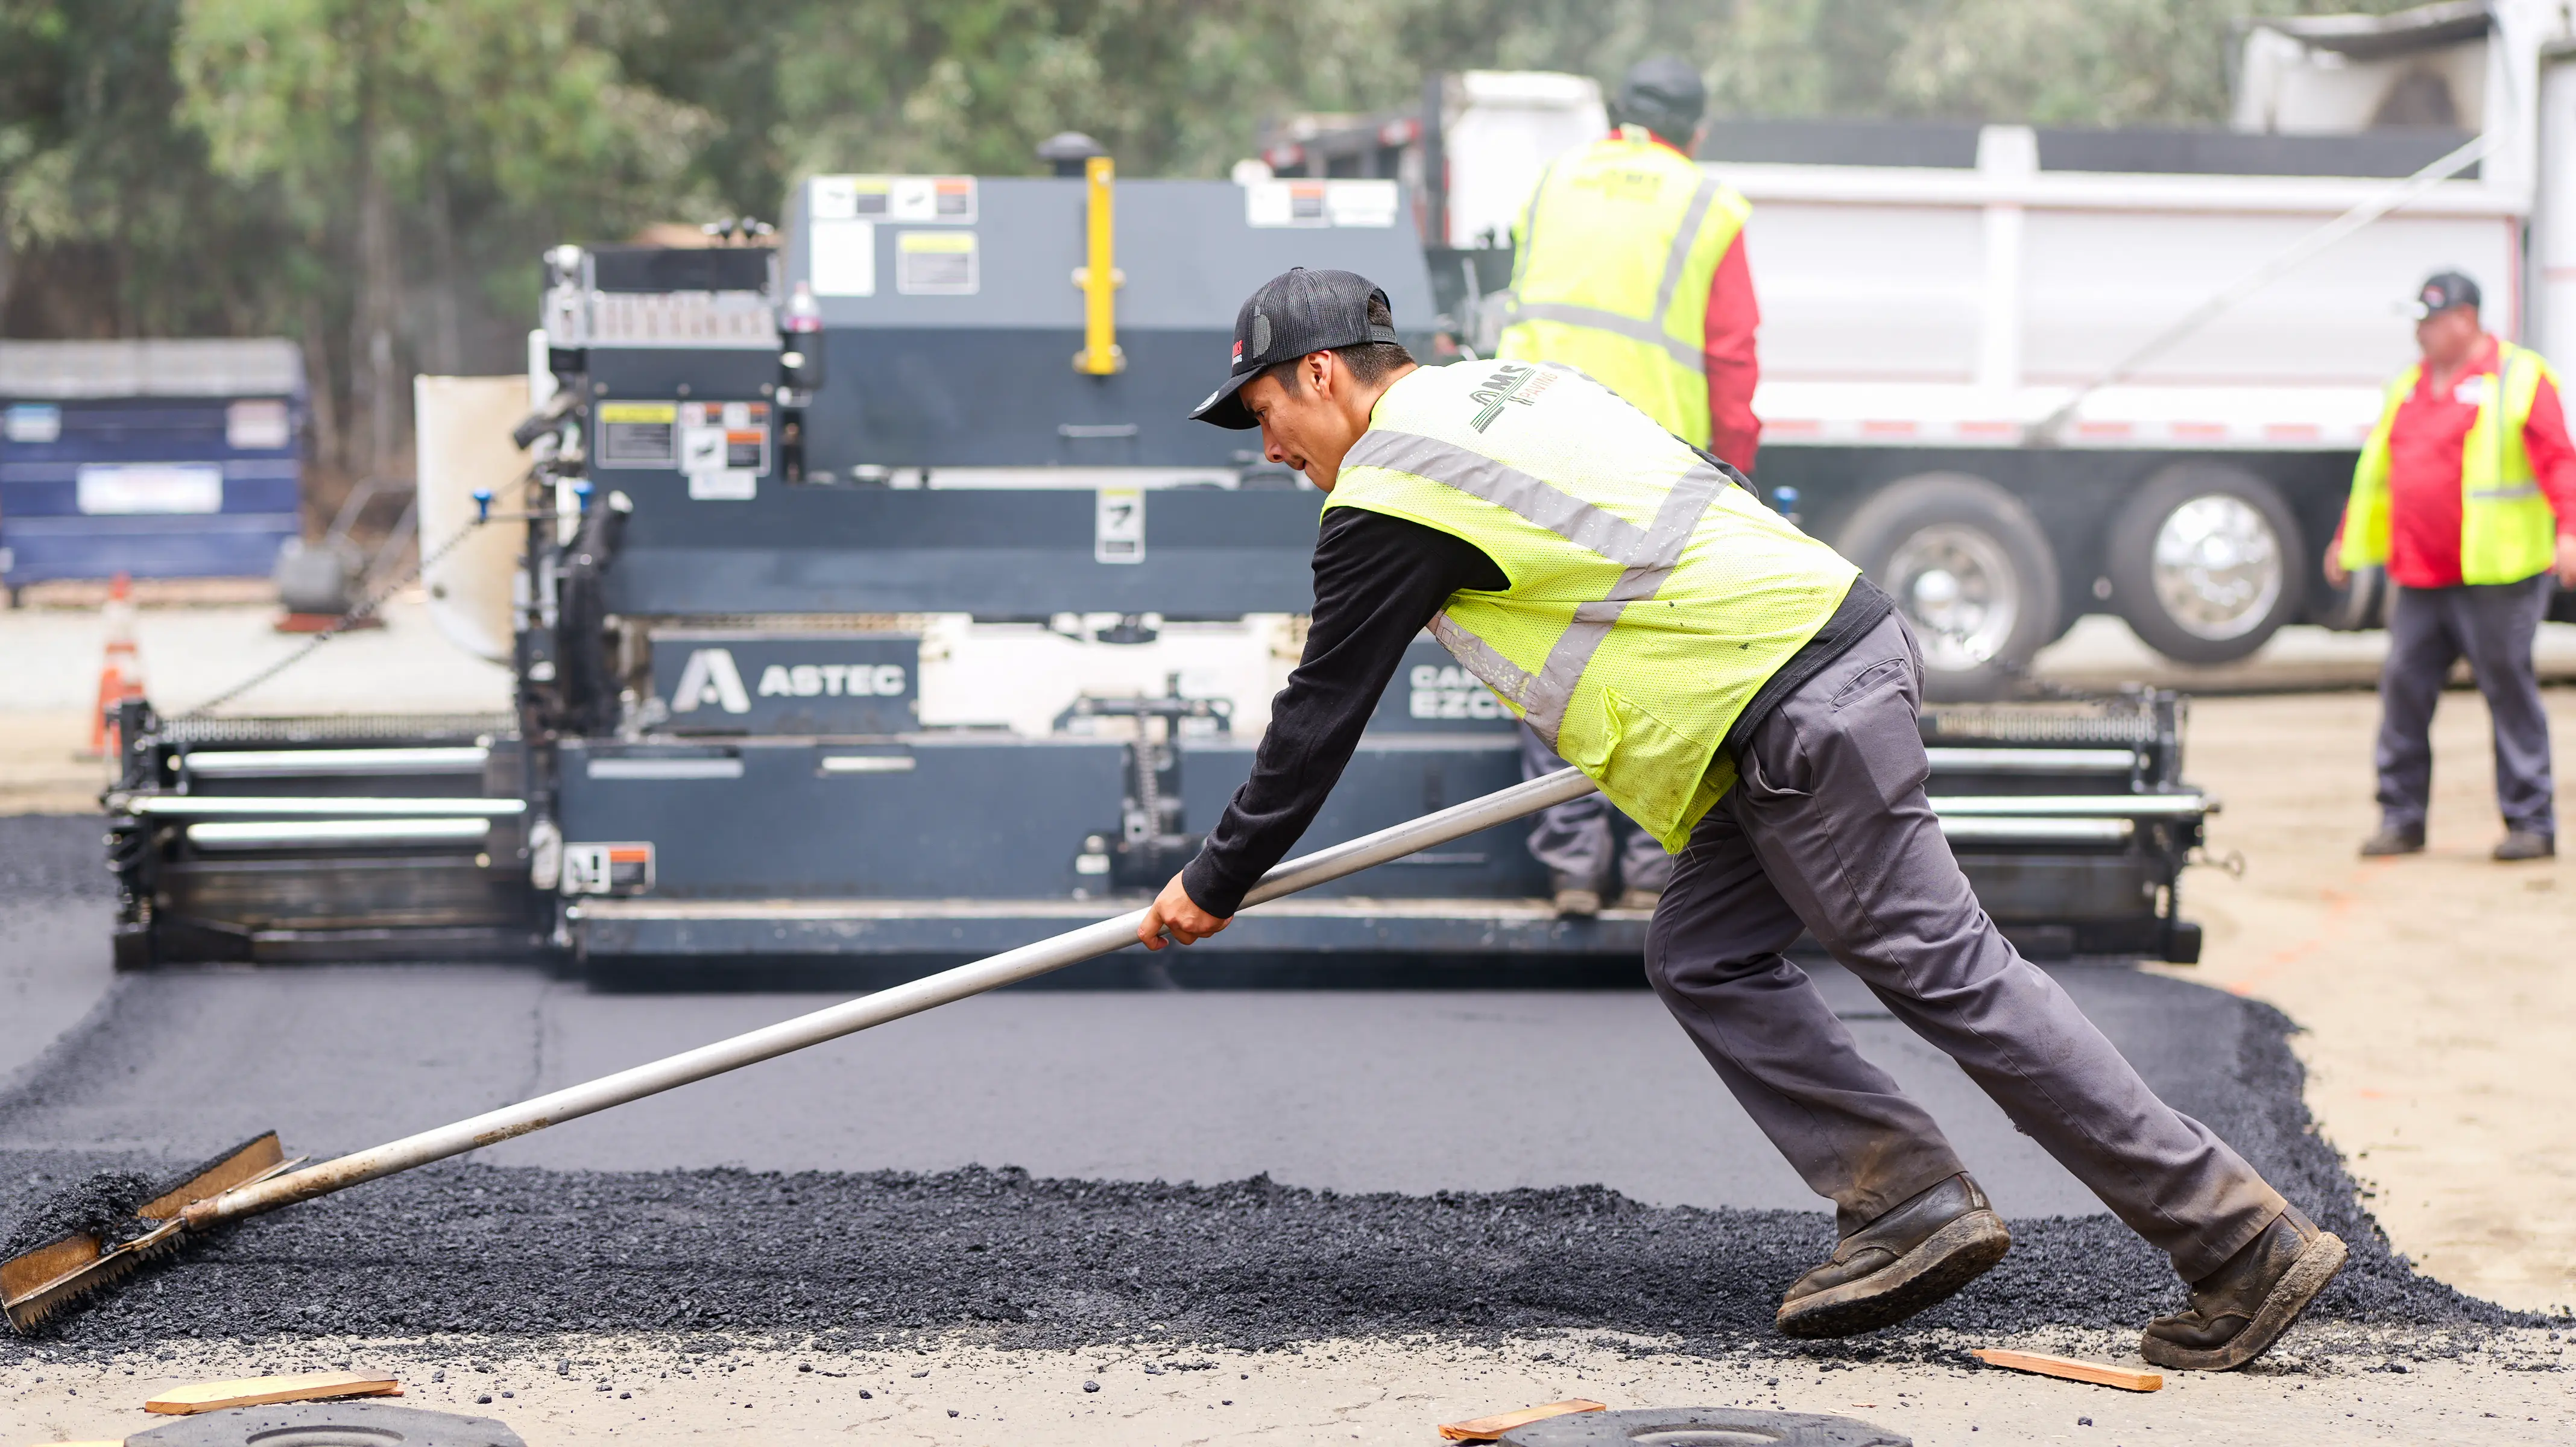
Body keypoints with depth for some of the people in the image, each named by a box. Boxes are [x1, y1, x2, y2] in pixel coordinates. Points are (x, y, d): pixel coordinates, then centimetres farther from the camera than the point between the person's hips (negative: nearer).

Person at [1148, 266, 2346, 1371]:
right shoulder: (1511, 385, 20)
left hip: (1799, 711, -10)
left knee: (1944, 973, -9)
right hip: (1833, 634, 10)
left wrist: (1214, 885, 12)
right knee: (1704, 962, 12)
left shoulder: (1387, 499, -6)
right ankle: (1908, 1202, 6)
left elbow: (1319, 720, 0)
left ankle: (2235, 1235, -9)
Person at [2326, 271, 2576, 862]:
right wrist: (2347, 543, 29)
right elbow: (2376, 470, 25)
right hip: (2419, 579, 6)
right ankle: (2401, 818, 11)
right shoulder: (2408, 388, 17)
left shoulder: (2519, 379, -3)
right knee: (2404, 685, 3)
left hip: (2494, 578, -6)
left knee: (2510, 691, -2)